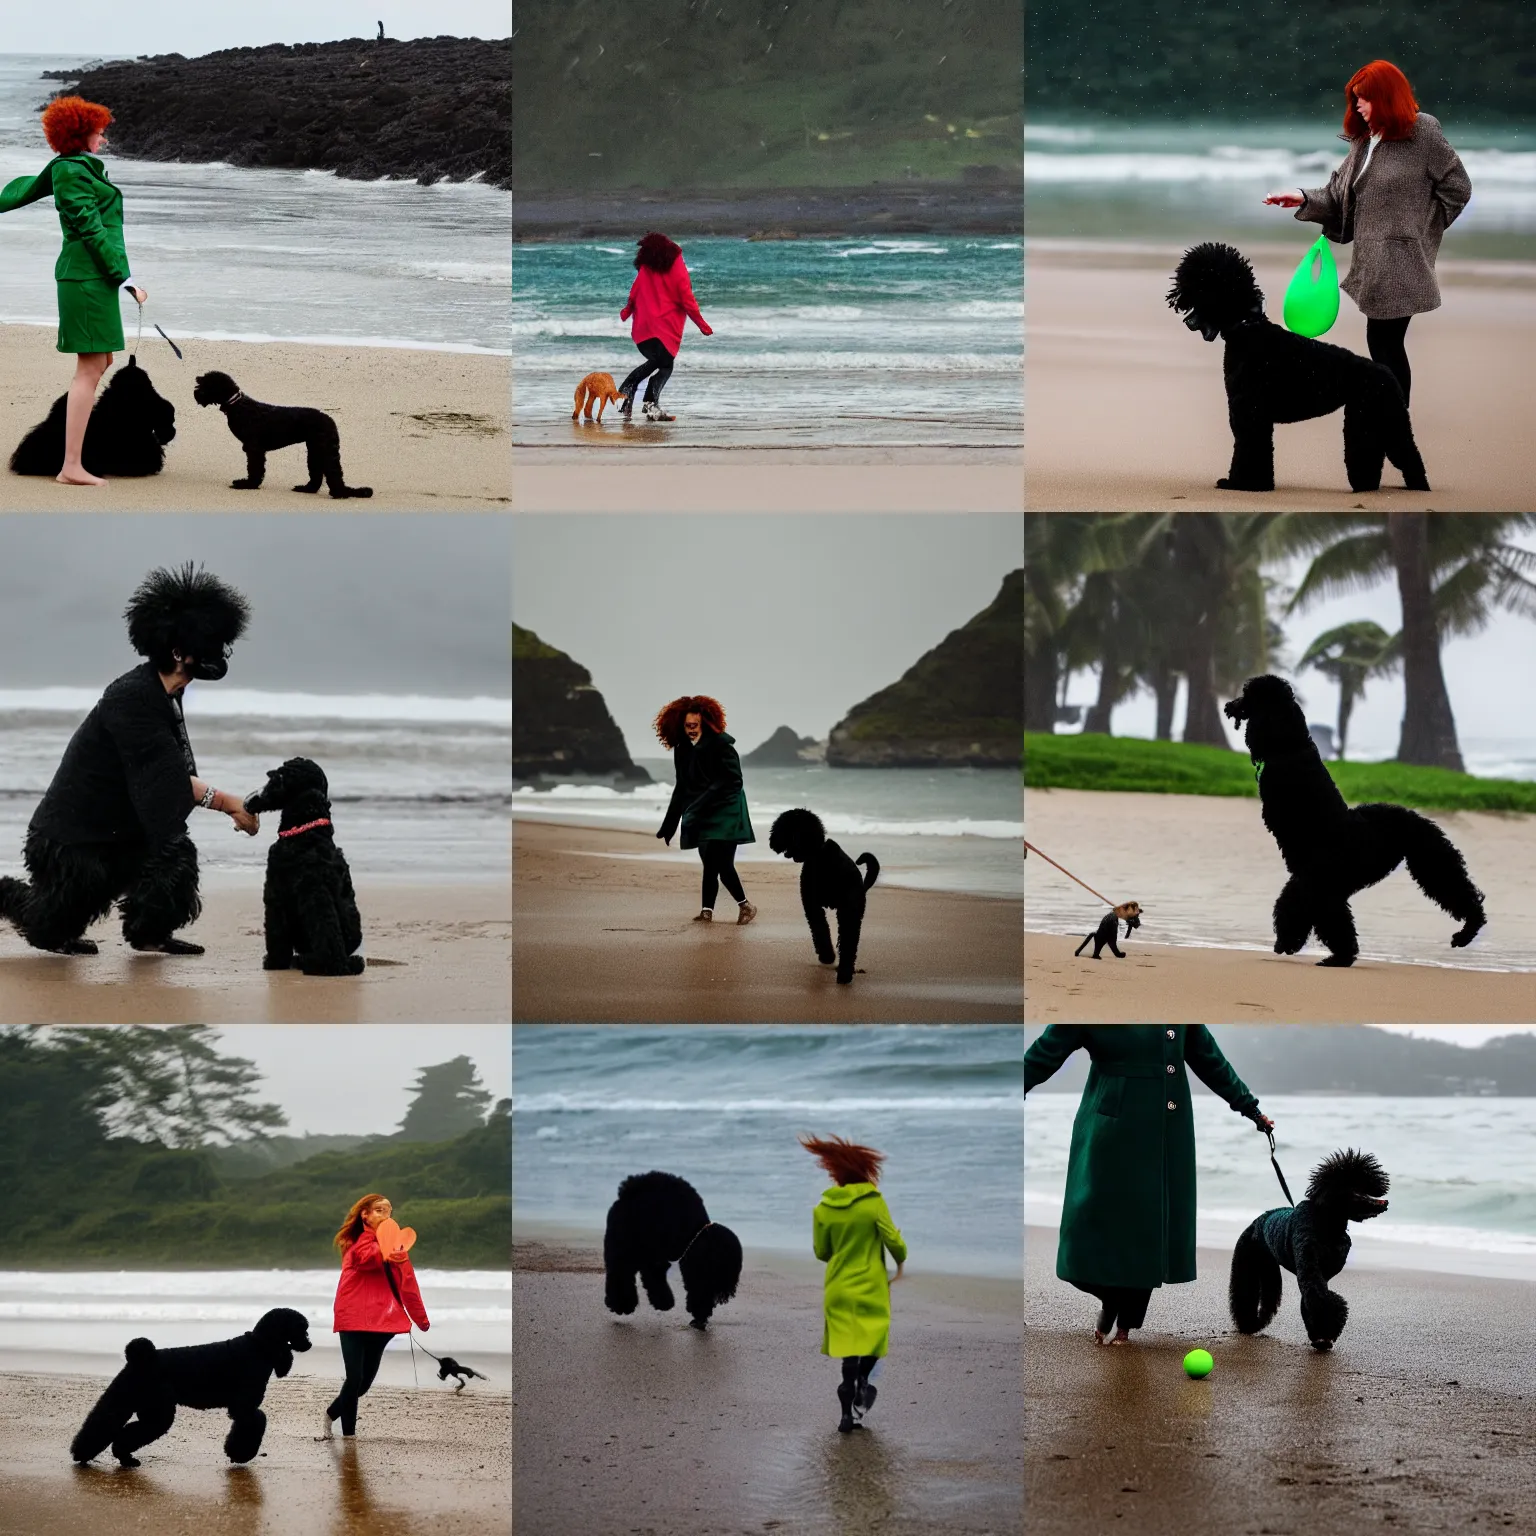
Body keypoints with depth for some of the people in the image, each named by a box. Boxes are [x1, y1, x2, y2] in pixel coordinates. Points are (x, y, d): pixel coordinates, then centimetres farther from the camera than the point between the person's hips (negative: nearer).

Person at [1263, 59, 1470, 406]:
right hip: (1372, 259, 7)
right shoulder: (1364, 138, 14)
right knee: (1385, 343, 9)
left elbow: (1457, 187, -5)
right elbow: (1341, 194, 11)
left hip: (1400, 261, -7)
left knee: (1384, 342, -8)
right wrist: (1305, 199, -5)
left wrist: (1421, 227, -4)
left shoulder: (1423, 133, -8)